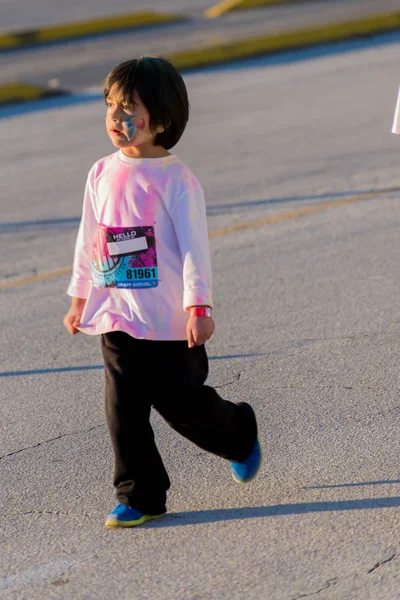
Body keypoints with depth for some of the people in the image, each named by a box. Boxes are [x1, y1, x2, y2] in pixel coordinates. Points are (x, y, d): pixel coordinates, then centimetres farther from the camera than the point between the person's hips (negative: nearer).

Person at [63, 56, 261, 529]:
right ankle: (139, 498, 13)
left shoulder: (175, 179, -11)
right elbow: (88, 241, 14)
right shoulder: (102, 175, 5)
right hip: (115, 318, 5)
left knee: (181, 404, 5)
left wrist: (198, 307, -17)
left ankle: (240, 434, 35)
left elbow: (194, 246, -12)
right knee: (123, 412, 3)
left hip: (169, 322, -5)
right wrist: (80, 298, 18)